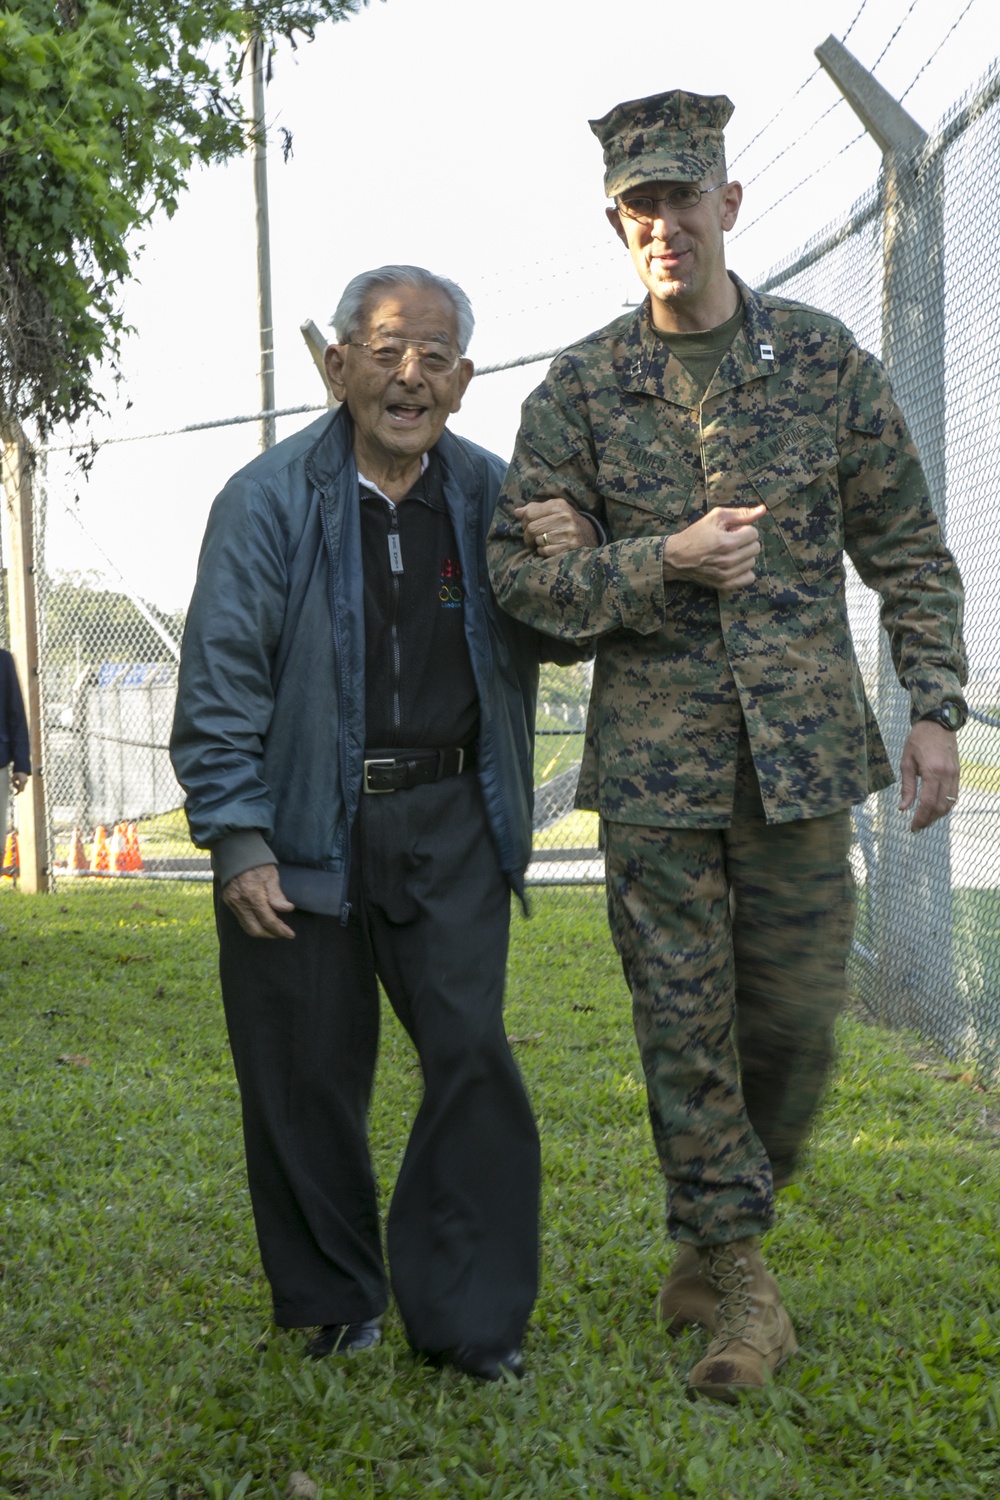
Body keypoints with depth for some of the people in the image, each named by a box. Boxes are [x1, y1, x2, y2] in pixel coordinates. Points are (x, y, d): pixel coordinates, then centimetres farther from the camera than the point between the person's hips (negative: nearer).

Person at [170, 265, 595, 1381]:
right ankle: (332, 1307, 25)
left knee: (471, 1049, -5)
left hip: (448, 817, 2)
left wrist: (567, 570, -7)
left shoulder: (488, 492, 6)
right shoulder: (268, 499, -4)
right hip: (302, 821, -2)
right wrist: (236, 840, -14)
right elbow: (220, 680, -6)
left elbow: (550, 645, 16)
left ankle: (470, 1318, 8)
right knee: (309, 1071, 6)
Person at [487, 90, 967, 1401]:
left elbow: (906, 546, 7)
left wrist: (935, 706, -1)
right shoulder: (580, 389, 2)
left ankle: (712, 1239, 29)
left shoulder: (823, 357, 4)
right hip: (655, 752, 0)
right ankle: (742, 1286, 15)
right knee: (683, 1021, 2)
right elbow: (520, 565, 0)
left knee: (797, 1018, 6)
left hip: (802, 744, 1)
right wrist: (660, 565, -14)